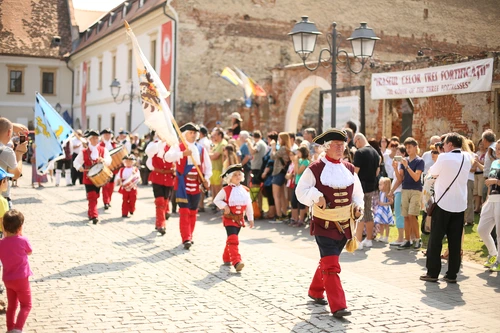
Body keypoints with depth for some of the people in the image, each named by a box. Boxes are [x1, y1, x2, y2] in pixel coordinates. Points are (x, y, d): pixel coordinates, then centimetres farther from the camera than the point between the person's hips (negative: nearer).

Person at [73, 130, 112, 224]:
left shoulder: (103, 150, 3)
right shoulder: (84, 152, 2)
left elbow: (109, 161, -9)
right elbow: (76, 162, 3)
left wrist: (103, 160, -31)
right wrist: (80, 167, -19)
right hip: (88, 177, -2)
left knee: (94, 197, 13)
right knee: (92, 197, -13)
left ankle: (90, 214, 30)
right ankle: (94, 216, -18)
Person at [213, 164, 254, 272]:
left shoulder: (245, 190, 5)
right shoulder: (226, 190, -8)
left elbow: (248, 205, 12)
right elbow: (216, 200, -1)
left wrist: (250, 219, 13)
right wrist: (224, 206, -17)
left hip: (240, 219, 5)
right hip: (229, 218, -5)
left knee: (231, 240, 17)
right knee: (233, 240, -16)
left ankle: (226, 258, 33)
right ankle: (236, 262, -23)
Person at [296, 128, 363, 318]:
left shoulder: (349, 169, 8)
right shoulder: (315, 169, -9)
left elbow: (357, 193, 17)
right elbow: (301, 191, -7)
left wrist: (358, 206, -1)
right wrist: (316, 196, -25)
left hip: (345, 225, 6)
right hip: (324, 224, -6)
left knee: (327, 261, 19)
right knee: (331, 265, -10)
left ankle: (315, 291, 40)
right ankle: (338, 306, -8)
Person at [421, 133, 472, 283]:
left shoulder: (444, 157, -12)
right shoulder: (467, 158, 5)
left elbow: (432, 173, 2)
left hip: (443, 204, -5)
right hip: (460, 205, 5)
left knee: (435, 239, 4)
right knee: (455, 241, 8)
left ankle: (432, 272, 7)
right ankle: (452, 274, 11)